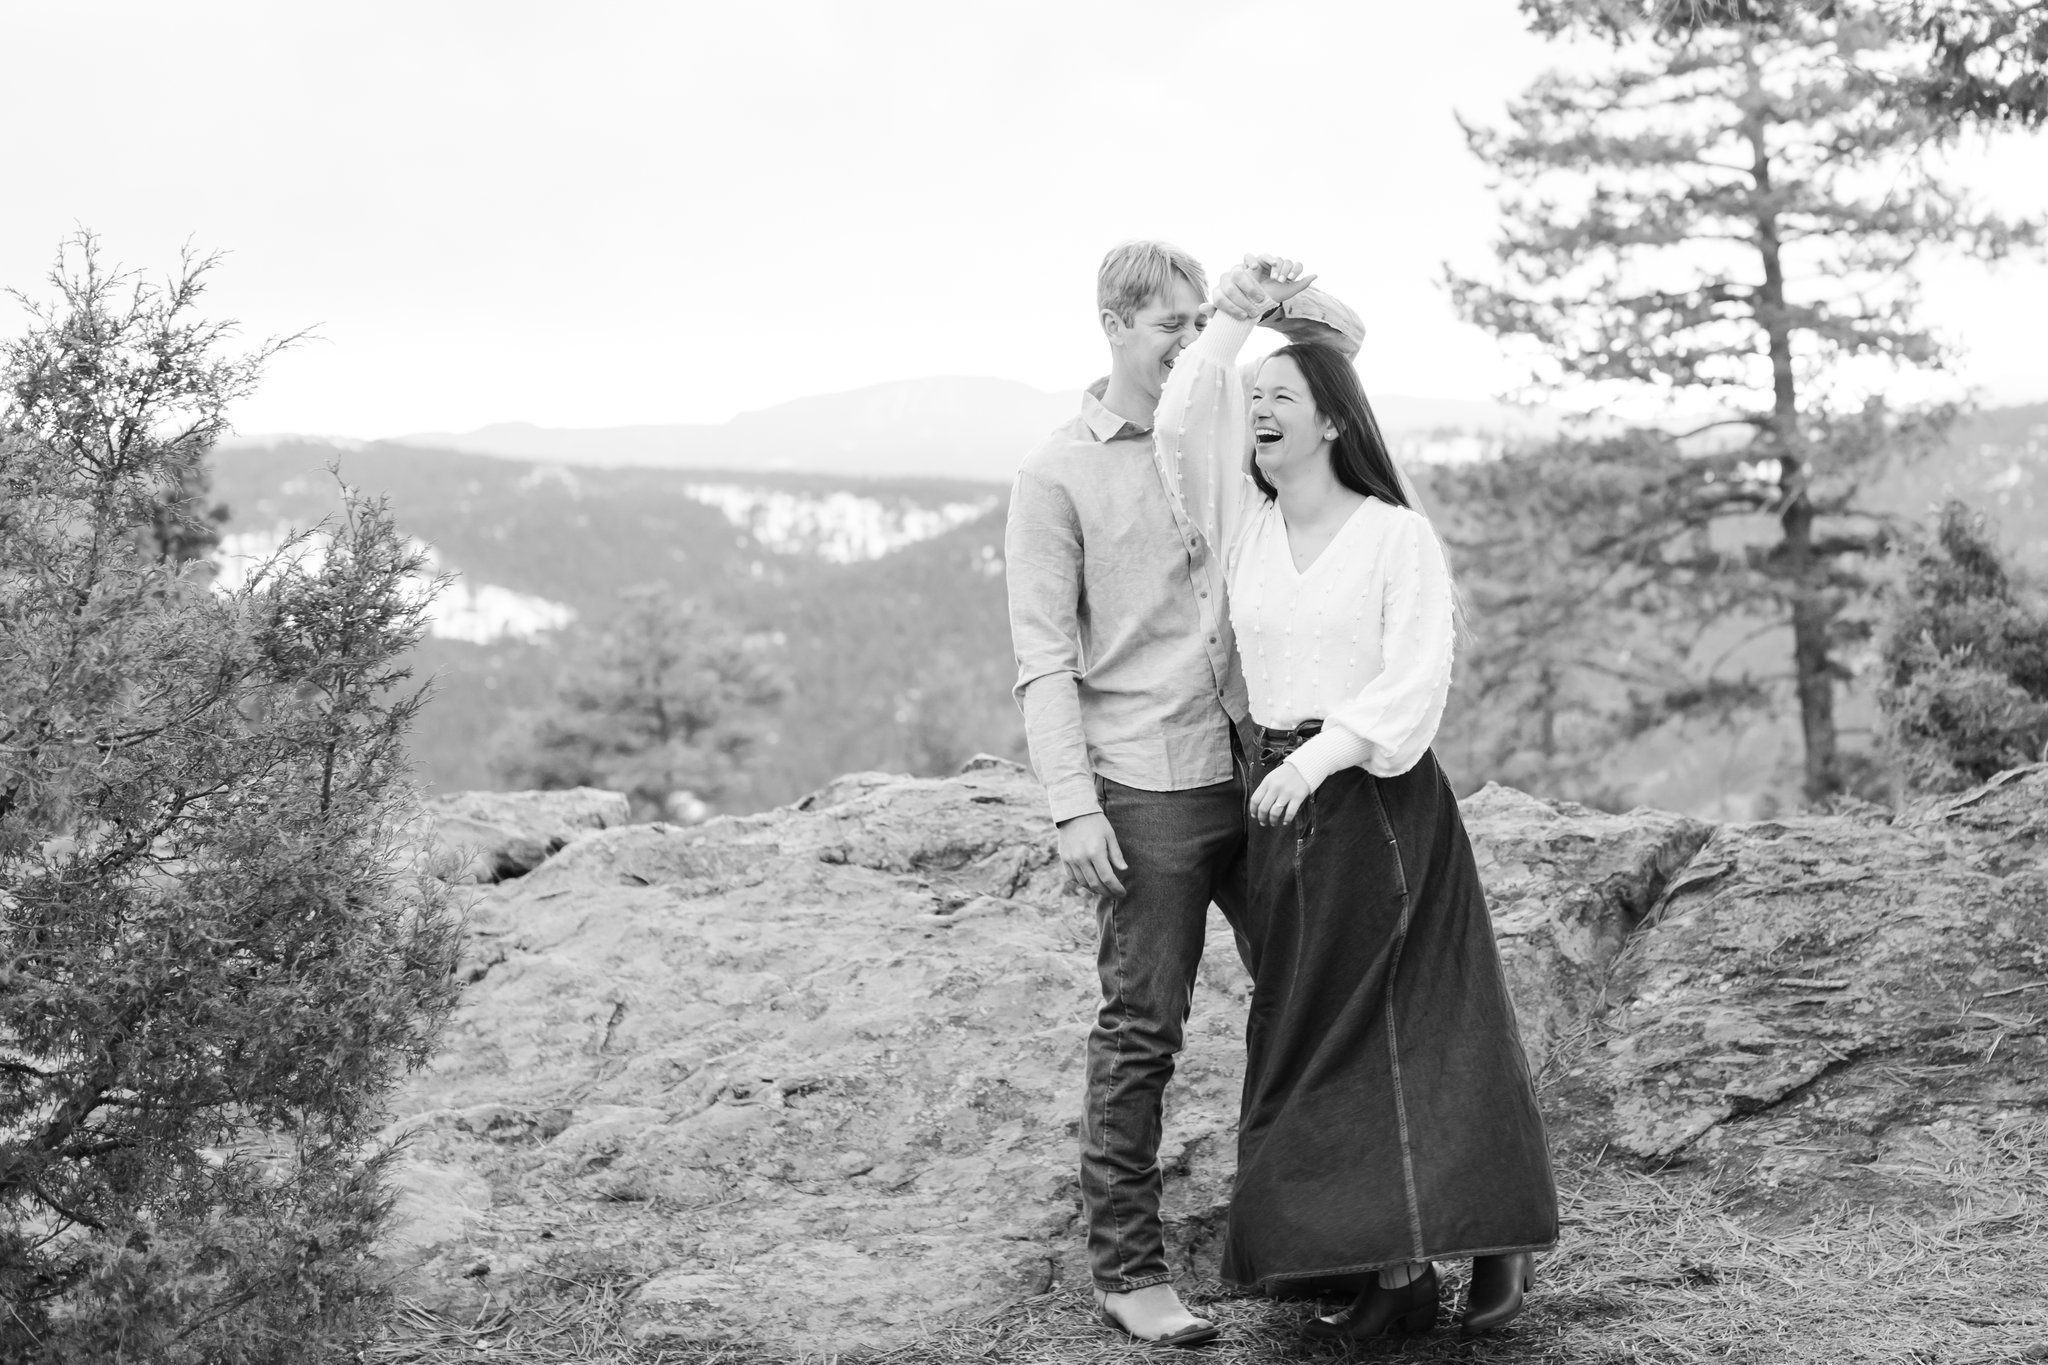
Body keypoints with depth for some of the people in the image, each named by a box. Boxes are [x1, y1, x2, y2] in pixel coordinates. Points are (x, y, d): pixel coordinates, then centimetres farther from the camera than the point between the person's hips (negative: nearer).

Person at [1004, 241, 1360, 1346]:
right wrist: (1073, 806, -15)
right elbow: (1043, 654, -8)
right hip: (1147, 792, -6)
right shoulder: (1056, 475, -4)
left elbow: (1341, 340, 17)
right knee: (1140, 1030, -1)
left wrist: (1277, 298, -5)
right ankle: (1125, 1268, 8)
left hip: (1254, 767, 6)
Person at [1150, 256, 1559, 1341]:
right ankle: (1391, 1268, 8)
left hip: (1382, 802, -5)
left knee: (1415, 1031, -7)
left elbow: (1416, 680, -12)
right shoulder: (1241, 524, 10)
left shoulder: (1397, 535, -5)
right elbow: (1184, 426, -3)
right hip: (1279, 799, 5)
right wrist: (1231, 313, -9)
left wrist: (1327, 752, -23)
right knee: (1313, 1036, 3)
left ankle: (1495, 1237, 3)